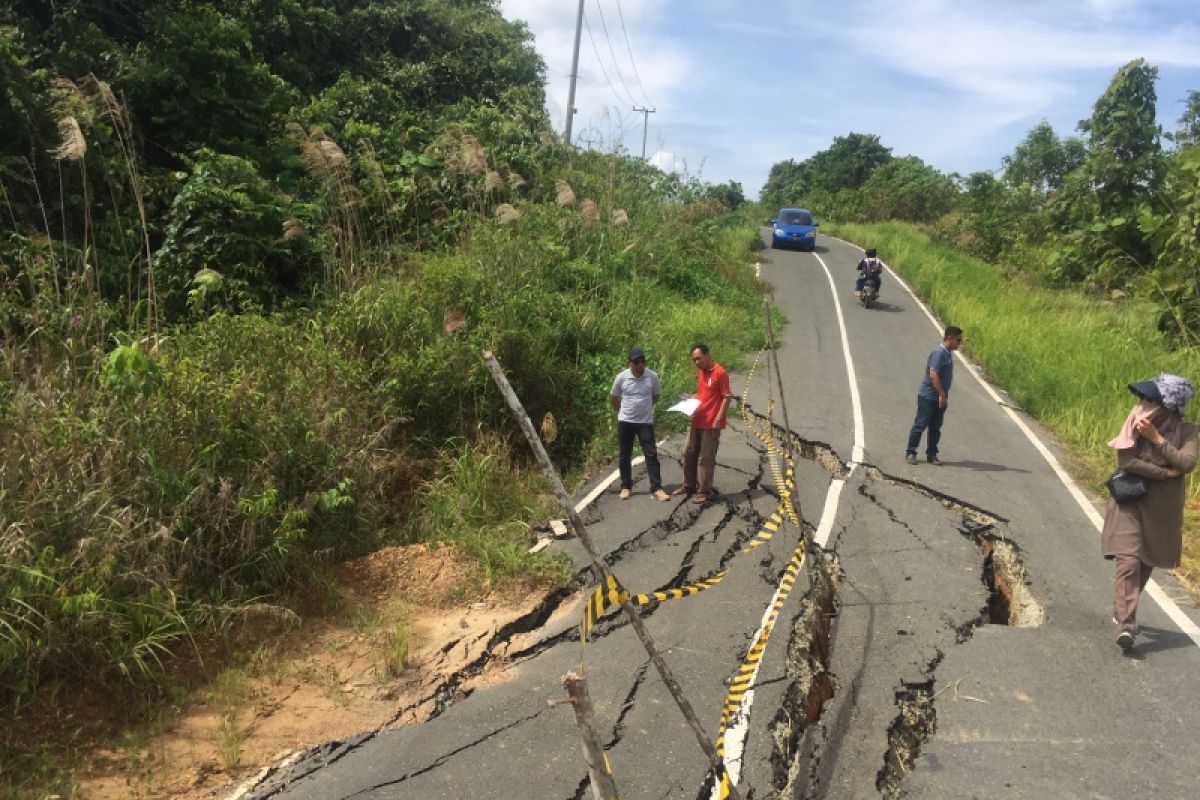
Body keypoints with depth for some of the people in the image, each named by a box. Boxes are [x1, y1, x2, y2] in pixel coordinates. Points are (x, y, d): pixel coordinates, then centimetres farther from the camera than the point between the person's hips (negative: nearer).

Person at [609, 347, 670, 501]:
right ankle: (626, 487, 19)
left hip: (645, 422, 0)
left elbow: (656, 396, 12)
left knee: (651, 454, -3)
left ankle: (656, 488, 0)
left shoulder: (652, 376, -6)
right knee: (624, 455, 7)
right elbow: (613, 397, 8)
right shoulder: (622, 377, -8)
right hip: (625, 422, 0)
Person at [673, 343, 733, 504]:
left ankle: (704, 492, 8)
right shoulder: (700, 372, 12)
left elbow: (727, 397, -14)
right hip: (696, 421, 9)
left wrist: (718, 420, -19)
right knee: (689, 453, 16)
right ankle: (689, 485, 31)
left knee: (706, 458, -2)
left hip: (711, 424, -9)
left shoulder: (720, 372, -13)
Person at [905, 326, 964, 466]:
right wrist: (942, 395, -23)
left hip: (939, 398, 9)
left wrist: (944, 395, 17)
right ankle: (910, 453, 6)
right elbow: (933, 374, -24)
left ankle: (931, 454, 17)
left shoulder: (948, 353, 12)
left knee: (935, 427, 11)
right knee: (920, 425, -2)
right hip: (928, 396, -9)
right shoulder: (939, 353, -17)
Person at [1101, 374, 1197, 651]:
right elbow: (1126, 461, -16)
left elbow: (1187, 463, -18)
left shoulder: (1186, 431, -2)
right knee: (1128, 561, -7)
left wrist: (1156, 438, -22)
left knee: (1146, 563, 7)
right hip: (1130, 502, -2)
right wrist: (1166, 473, -16)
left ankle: (1122, 611, 23)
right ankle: (1126, 624, -7)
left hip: (1162, 508, 2)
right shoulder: (1136, 422, -8)